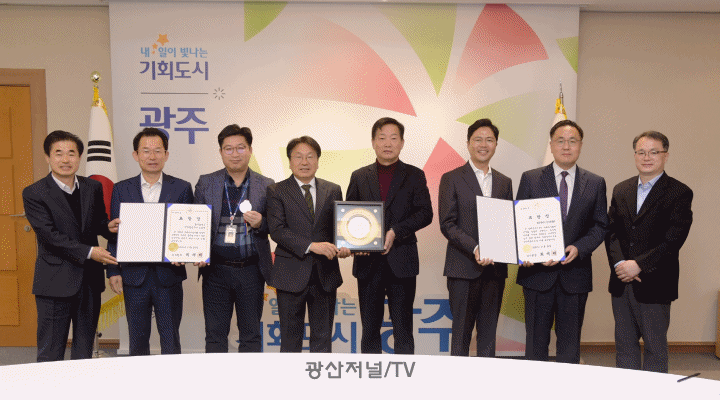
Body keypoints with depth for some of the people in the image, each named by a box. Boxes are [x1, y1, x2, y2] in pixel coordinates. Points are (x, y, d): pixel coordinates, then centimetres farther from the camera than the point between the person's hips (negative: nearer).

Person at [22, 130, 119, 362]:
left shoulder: (93, 188, 7)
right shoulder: (34, 194, -6)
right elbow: (49, 235, -14)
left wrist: (108, 227, -9)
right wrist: (88, 252, -21)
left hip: (90, 279, 4)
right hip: (55, 282, -4)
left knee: (85, 350, 14)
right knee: (50, 353, 4)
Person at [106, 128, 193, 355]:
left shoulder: (182, 189, 4)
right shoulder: (121, 189, 6)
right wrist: (113, 271, 0)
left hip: (169, 275, -1)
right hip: (134, 275, 1)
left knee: (171, 340, 6)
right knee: (137, 340, 11)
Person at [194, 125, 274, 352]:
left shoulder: (266, 186, 4)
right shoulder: (205, 183, 6)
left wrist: (260, 224, -16)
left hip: (252, 271, 0)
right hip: (216, 270, 1)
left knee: (251, 333, 8)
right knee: (215, 333, 7)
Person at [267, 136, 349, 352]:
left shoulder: (333, 191, 9)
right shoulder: (276, 191, 0)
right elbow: (277, 230, -11)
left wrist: (342, 245, -14)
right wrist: (311, 245, -22)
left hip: (325, 275, 3)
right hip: (292, 275, -2)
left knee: (323, 336, 11)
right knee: (290, 337, 9)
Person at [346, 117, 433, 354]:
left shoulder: (414, 175, 6)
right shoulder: (359, 177, 11)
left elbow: (425, 213, -2)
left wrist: (396, 232, -15)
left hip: (402, 261, -2)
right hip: (368, 262, 2)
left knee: (403, 328, 3)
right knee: (369, 328, 8)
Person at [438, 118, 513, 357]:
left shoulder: (504, 183, 14)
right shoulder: (452, 179, 1)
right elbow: (447, 225, -6)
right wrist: (475, 249, -19)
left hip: (495, 268, 4)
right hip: (464, 268, -4)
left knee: (489, 333, 10)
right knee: (461, 332, 2)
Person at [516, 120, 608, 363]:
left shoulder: (595, 184, 7)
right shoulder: (530, 179, 4)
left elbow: (600, 226, 6)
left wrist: (579, 248, -12)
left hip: (575, 274, 1)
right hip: (537, 272, -1)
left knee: (570, 343, 10)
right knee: (536, 341, 6)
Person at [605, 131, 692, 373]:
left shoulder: (679, 193, -4)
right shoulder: (621, 190, 12)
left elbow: (673, 240, -12)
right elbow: (611, 231, 7)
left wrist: (638, 265, -17)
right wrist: (618, 263, -10)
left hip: (654, 284, -5)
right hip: (621, 283, 5)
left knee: (655, 346, 6)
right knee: (624, 344, 13)